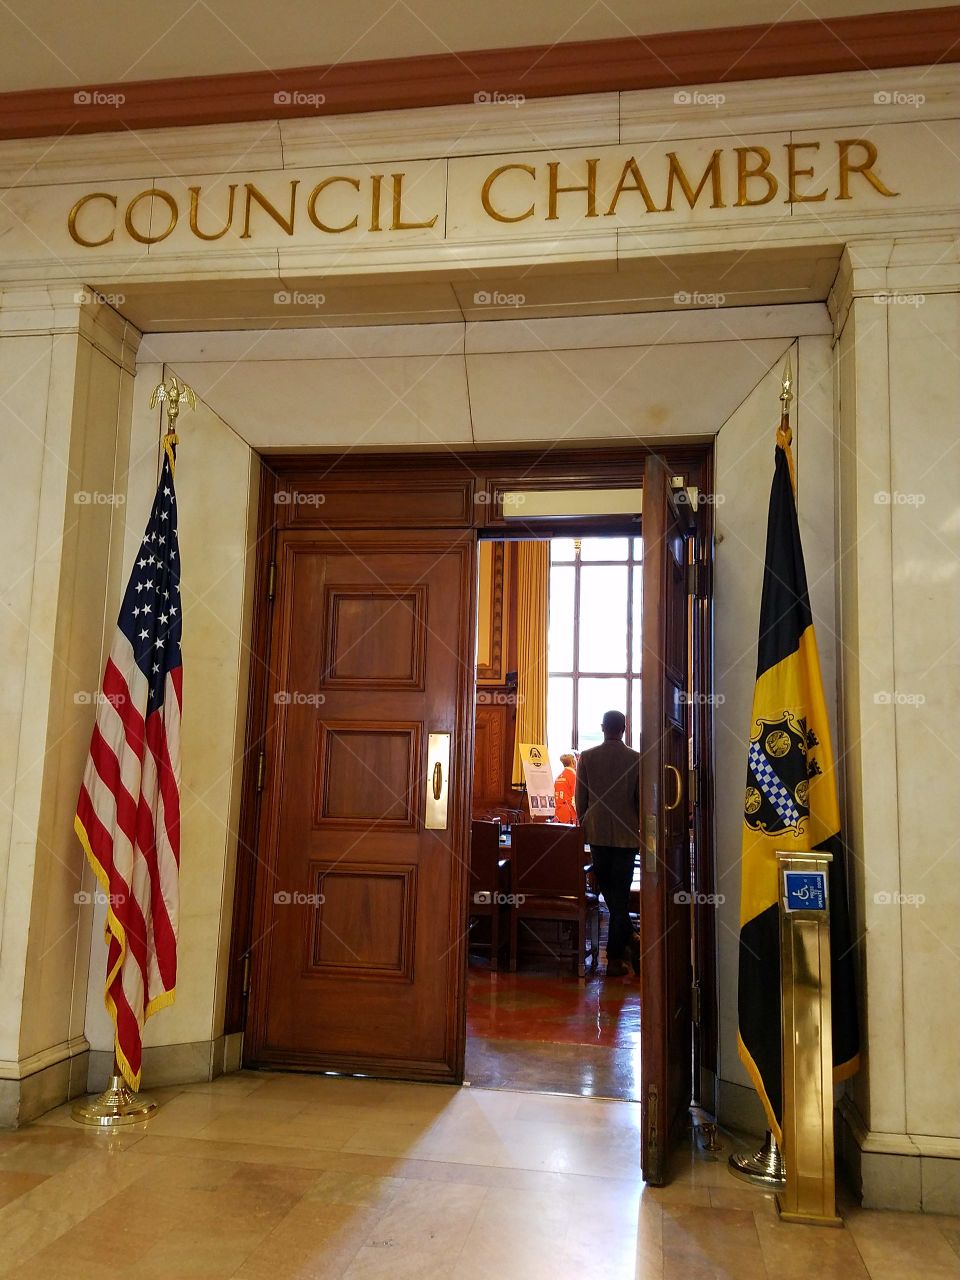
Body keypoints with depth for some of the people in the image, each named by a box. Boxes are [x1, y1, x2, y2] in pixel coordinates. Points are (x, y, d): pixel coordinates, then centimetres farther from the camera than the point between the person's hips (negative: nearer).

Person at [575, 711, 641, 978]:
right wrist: (640, 827, 13)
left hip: (597, 833, 1)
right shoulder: (636, 759, -7)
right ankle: (615, 957, 7)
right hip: (626, 835, -1)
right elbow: (642, 799, -2)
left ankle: (628, 940, 20)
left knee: (608, 891, 17)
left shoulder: (587, 757, -3)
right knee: (620, 894, 4)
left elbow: (580, 798, 1)